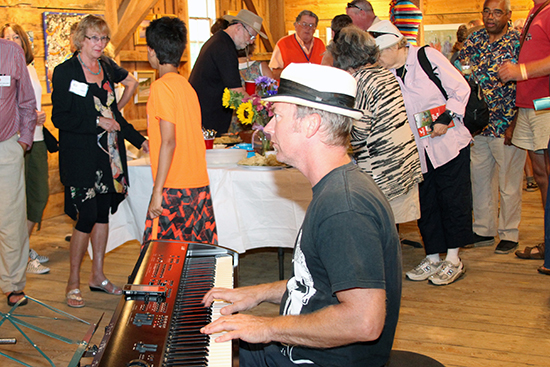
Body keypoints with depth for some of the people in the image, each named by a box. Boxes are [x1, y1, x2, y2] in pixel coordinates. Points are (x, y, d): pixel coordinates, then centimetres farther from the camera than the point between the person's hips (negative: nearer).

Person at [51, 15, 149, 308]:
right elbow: (60, 118, -11)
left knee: (103, 213, 11)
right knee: (86, 217, -7)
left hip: (108, 153, 6)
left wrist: (139, 139, 11)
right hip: (80, 156, -6)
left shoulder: (106, 69, 12)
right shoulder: (65, 72, -7)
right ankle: (73, 282, 9)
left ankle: (97, 275, 24)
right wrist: (97, 123, -17)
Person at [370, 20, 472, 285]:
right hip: (419, 151, 4)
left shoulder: (428, 57, -8)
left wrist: (446, 118, -16)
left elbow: (461, 88, -6)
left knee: (452, 200, 2)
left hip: (449, 143, -4)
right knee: (425, 203, 8)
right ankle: (433, 258, 21)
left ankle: (453, 260, 13)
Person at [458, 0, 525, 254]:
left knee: (509, 182, 4)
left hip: (506, 126, -5)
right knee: (479, 178, 12)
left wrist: (513, 124, -15)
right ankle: (484, 231, 26)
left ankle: (509, 235, 17)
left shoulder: (519, 42, -7)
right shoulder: (473, 41, 8)